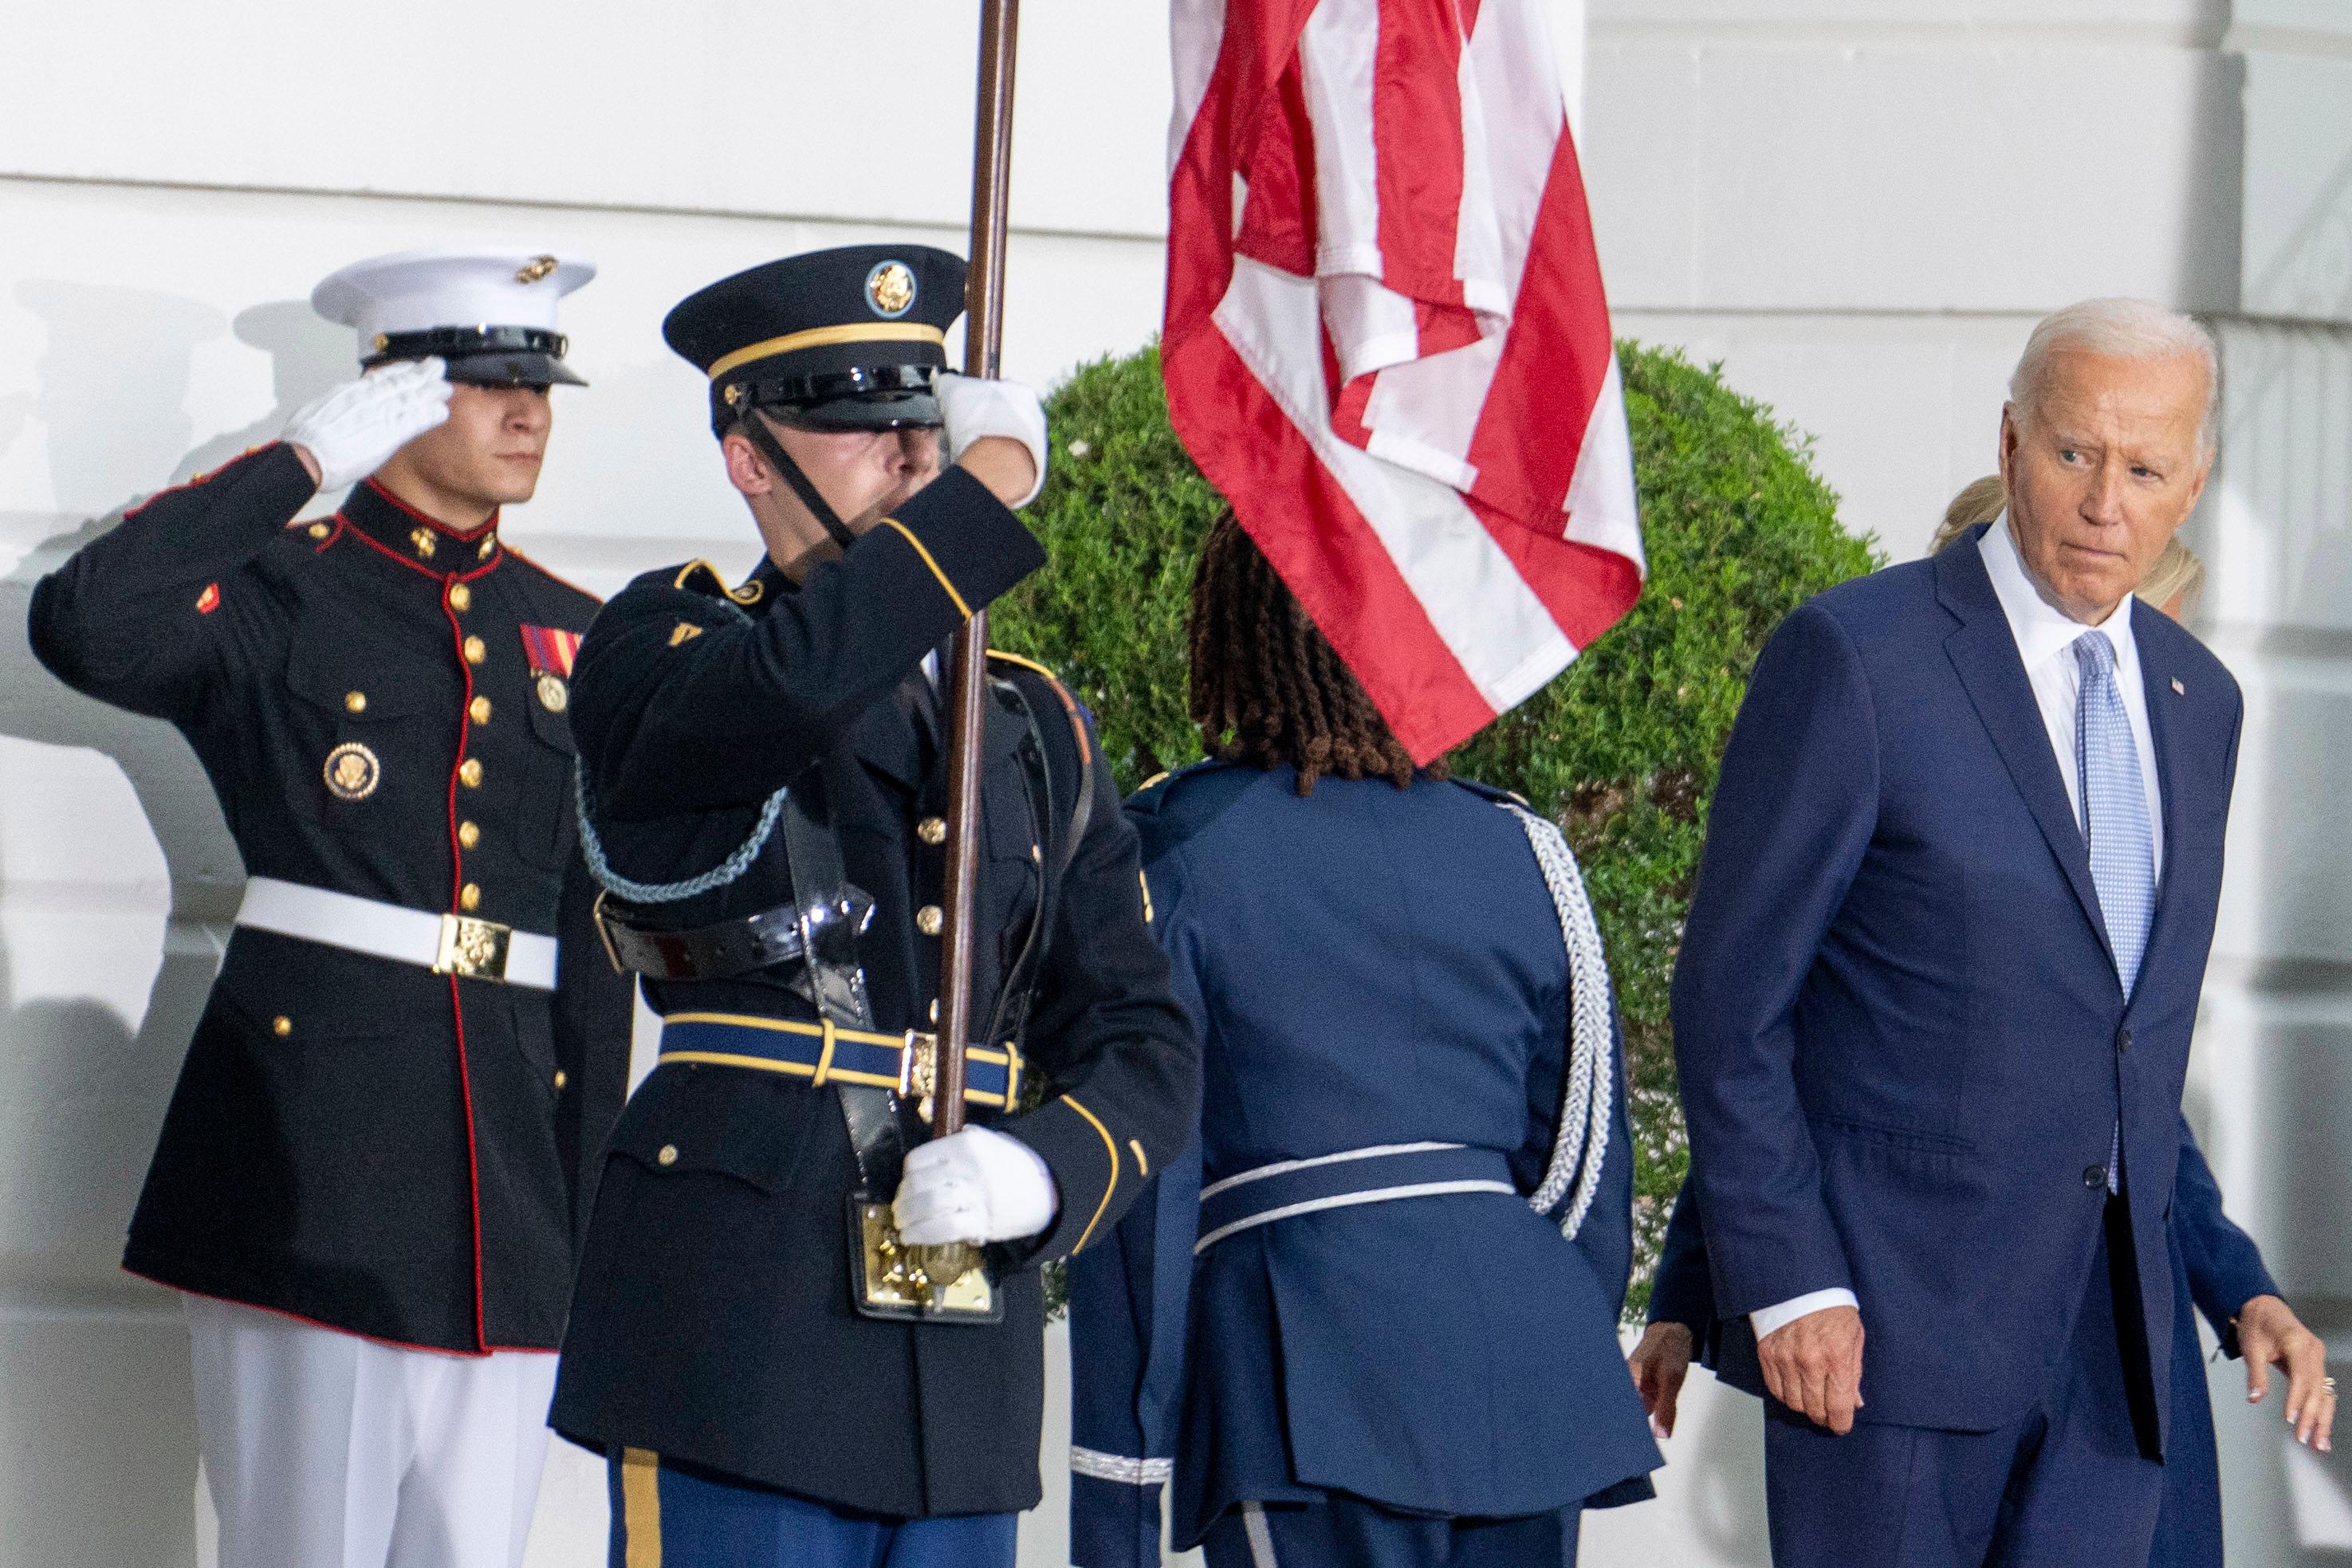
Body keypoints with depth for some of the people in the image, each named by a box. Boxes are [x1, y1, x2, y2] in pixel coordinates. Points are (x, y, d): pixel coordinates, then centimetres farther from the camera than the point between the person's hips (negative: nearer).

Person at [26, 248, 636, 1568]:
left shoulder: (572, 639, 15)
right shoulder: (276, 597, 1)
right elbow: (81, 624, -22)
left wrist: (588, 1215, 13)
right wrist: (306, 459, -14)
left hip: (509, 1155, 5)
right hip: (310, 1149, -5)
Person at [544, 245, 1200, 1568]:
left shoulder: (1036, 728, 19)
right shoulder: (656, 652, 4)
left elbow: (1140, 1040, 15)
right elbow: (792, 684, -22)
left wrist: (1041, 1167, -7)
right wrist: (986, 485, -10)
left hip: (969, 1351, 5)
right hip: (738, 1329, -5)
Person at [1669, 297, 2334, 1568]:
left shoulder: (2197, 701, 13)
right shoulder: (1851, 659, -8)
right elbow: (1729, 997, -8)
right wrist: (1784, 1284, -13)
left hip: (2109, 1342, 6)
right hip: (1883, 1318, -6)